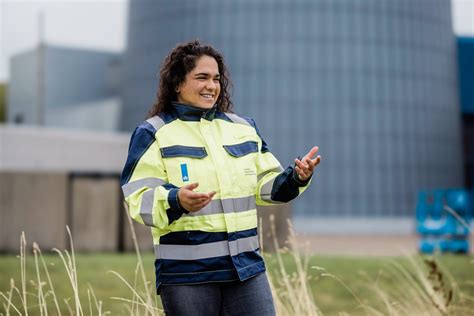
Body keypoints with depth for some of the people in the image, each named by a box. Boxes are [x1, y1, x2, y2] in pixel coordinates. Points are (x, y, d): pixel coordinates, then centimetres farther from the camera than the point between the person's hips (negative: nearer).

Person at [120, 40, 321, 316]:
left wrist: (296, 178, -3)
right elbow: (139, 200, -8)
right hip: (185, 274, -4)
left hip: (247, 266, 4)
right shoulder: (153, 134, 0)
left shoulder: (243, 128, 16)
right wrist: (175, 201, -28)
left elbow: (265, 186, 16)